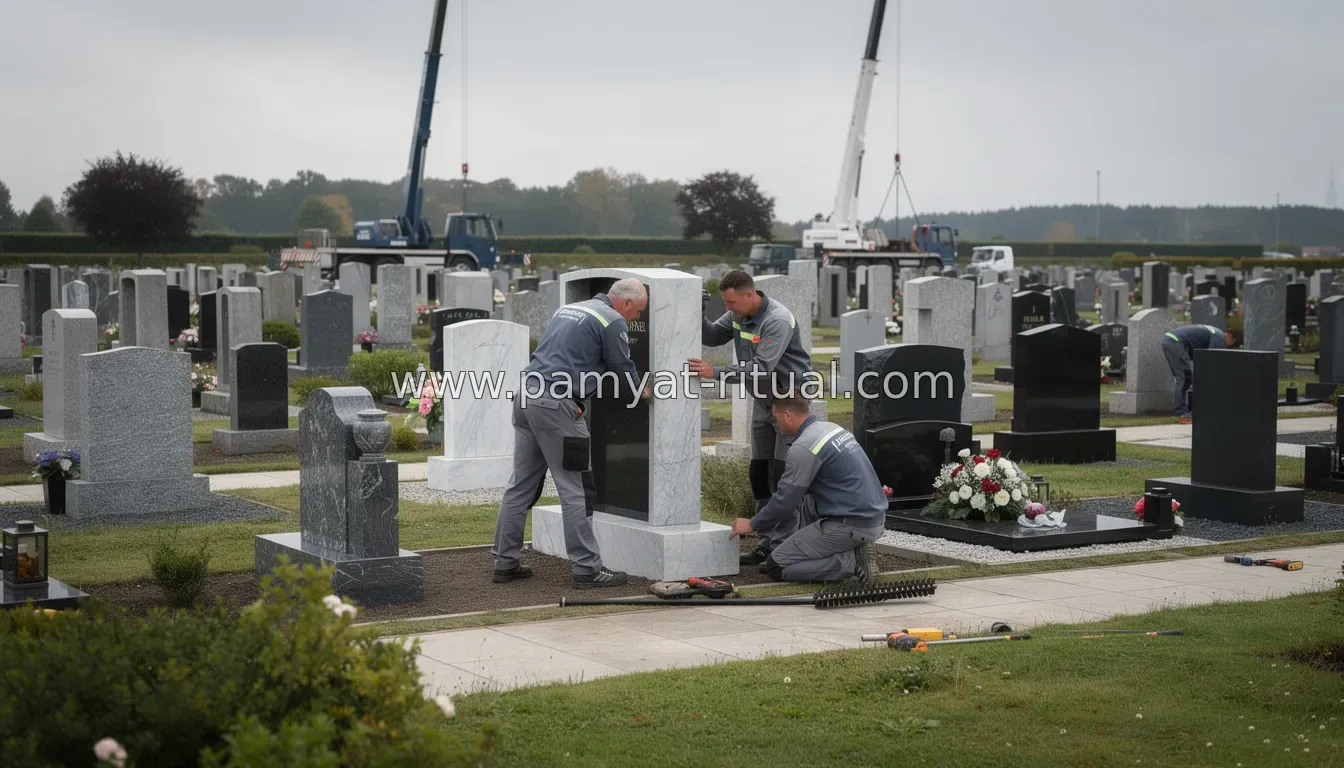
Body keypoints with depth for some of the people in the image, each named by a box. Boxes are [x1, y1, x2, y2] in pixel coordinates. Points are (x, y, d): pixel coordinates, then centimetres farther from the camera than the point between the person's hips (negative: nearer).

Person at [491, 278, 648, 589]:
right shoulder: (613, 321, -2)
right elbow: (623, 370, 3)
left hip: (526, 396, 8)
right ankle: (586, 568, -1)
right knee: (575, 488, -3)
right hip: (557, 405, -8)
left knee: (521, 484, 12)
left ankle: (505, 562, 16)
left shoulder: (567, 309, 23)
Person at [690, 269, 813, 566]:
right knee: (758, 473, 9)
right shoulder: (738, 315, 0)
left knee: (783, 475, -11)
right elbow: (713, 337, 8)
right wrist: (697, 317, -13)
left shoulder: (778, 320, -26)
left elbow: (762, 367, -34)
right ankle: (768, 543, 17)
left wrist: (715, 372, -38)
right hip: (762, 401, 9)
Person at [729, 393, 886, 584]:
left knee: (776, 567, -3)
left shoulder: (803, 448, -14)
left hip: (852, 525, -9)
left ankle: (851, 561, -9)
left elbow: (786, 500, -9)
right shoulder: (831, 428, 15)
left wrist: (753, 525, 8)